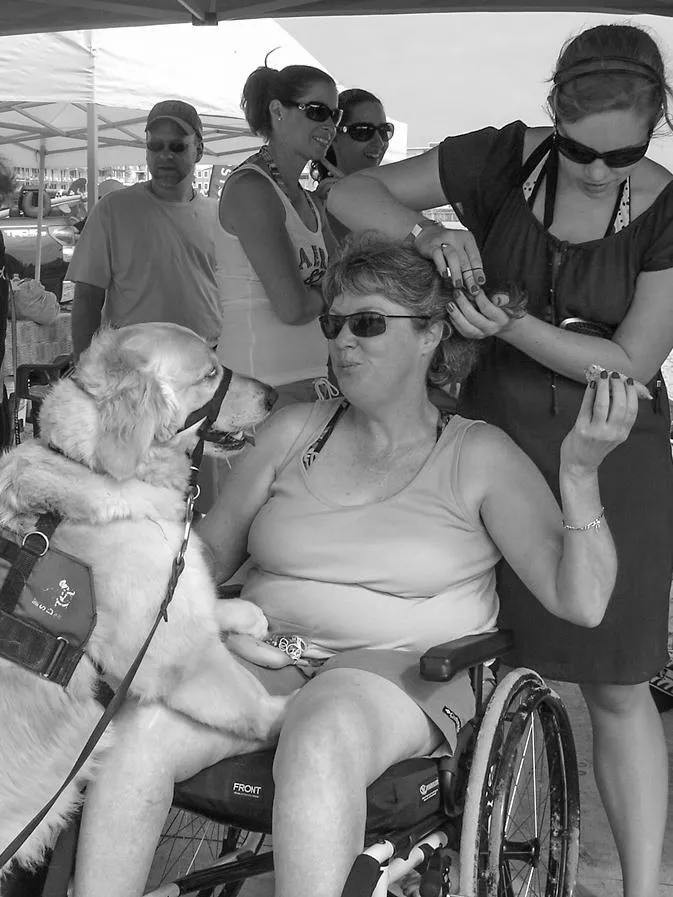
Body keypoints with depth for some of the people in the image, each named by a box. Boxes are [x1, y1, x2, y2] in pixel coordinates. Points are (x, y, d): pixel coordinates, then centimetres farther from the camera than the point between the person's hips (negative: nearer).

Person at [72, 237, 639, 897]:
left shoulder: (476, 457, 3)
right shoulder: (294, 432, 13)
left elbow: (580, 603, -4)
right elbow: (207, 557, 16)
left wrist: (579, 472, -18)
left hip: (401, 670, -3)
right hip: (262, 656, 4)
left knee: (320, 740, -37)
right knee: (136, 730, -25)